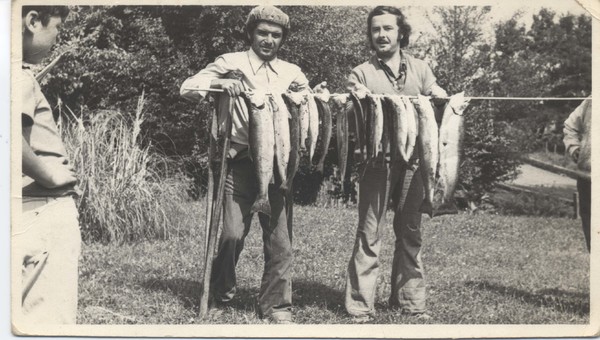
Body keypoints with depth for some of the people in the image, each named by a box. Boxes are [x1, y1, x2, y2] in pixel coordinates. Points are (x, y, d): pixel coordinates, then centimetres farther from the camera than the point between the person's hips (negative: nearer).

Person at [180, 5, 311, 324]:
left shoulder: (292, 73, 13)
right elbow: (187, 88, -5)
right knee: (233, 232, -6)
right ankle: (221, 292, 20)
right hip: (240, 162, -3)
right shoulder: (231, 63, 2)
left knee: (280, 238, 2)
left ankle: (276, 305, 14)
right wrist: (221, 83, -22)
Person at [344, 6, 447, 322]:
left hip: (413, 159, 3)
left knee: (410, 231, 11)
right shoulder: (361, 73, 4)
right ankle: (360, 306, 1)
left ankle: (409, 300, 22)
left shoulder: (420, 69, 12)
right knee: (369, 232, -4)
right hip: (376, 160, -3)